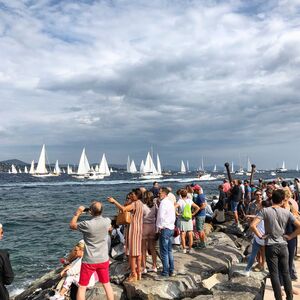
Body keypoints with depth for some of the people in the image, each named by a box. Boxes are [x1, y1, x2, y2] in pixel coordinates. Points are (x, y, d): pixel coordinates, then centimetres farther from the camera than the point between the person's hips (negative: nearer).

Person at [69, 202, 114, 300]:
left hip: (89, 261, -4)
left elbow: (72, 225, -3)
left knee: (82, 287, 11)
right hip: (104, 259, 4)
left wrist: (78, 213, 5)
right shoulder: (107, 221, -10)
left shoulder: (87, 224, -22)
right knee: (107, 284, 19)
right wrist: (98, 212, 15)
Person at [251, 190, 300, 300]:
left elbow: (253, 226, -20)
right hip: (283, 245, 3)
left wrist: (260, 236, -6)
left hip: (270, 246, -2)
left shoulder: (265, 211, -10)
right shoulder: (286, 212, -3)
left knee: (274, 274, 7)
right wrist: (290, 236, 4)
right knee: (285, 273, 15)